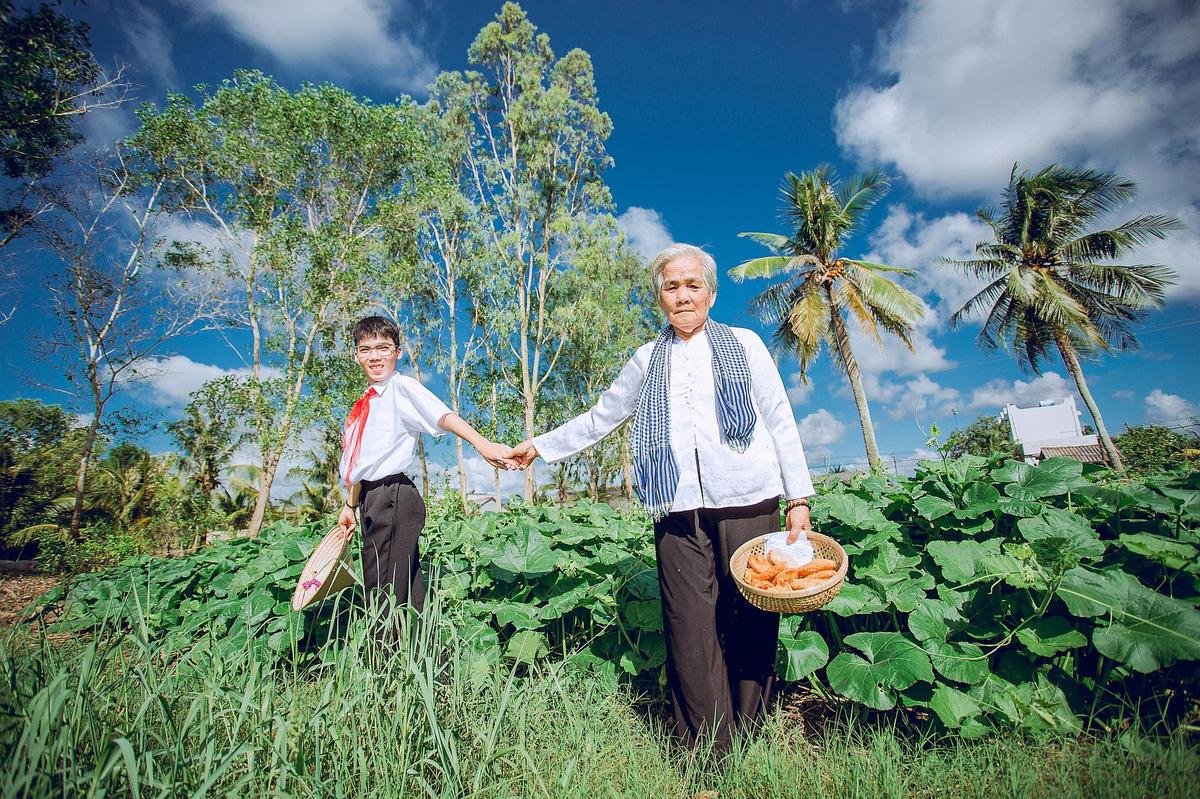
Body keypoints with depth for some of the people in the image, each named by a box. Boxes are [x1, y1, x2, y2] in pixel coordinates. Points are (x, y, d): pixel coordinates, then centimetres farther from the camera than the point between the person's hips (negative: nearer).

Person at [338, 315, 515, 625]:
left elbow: (442, 415, -26)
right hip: (373, 500, 8)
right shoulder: (365, 401, 18)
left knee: (385, 594, -5)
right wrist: (351, 505, 25)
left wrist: (482, 444, -42)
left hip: (393, 497, -8)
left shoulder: (402, 386, -7)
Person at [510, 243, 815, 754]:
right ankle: (711, 756, 11)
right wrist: (540, 446, 21)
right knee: (692, 634, -2)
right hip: (680, 514, 1)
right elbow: (599, 419, 23)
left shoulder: (744, 345, 11)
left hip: (748, 506, -1)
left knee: (752, 626, 2)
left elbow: (781, 423, 9)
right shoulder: (647, 360, 16)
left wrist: (798, 498, 3)